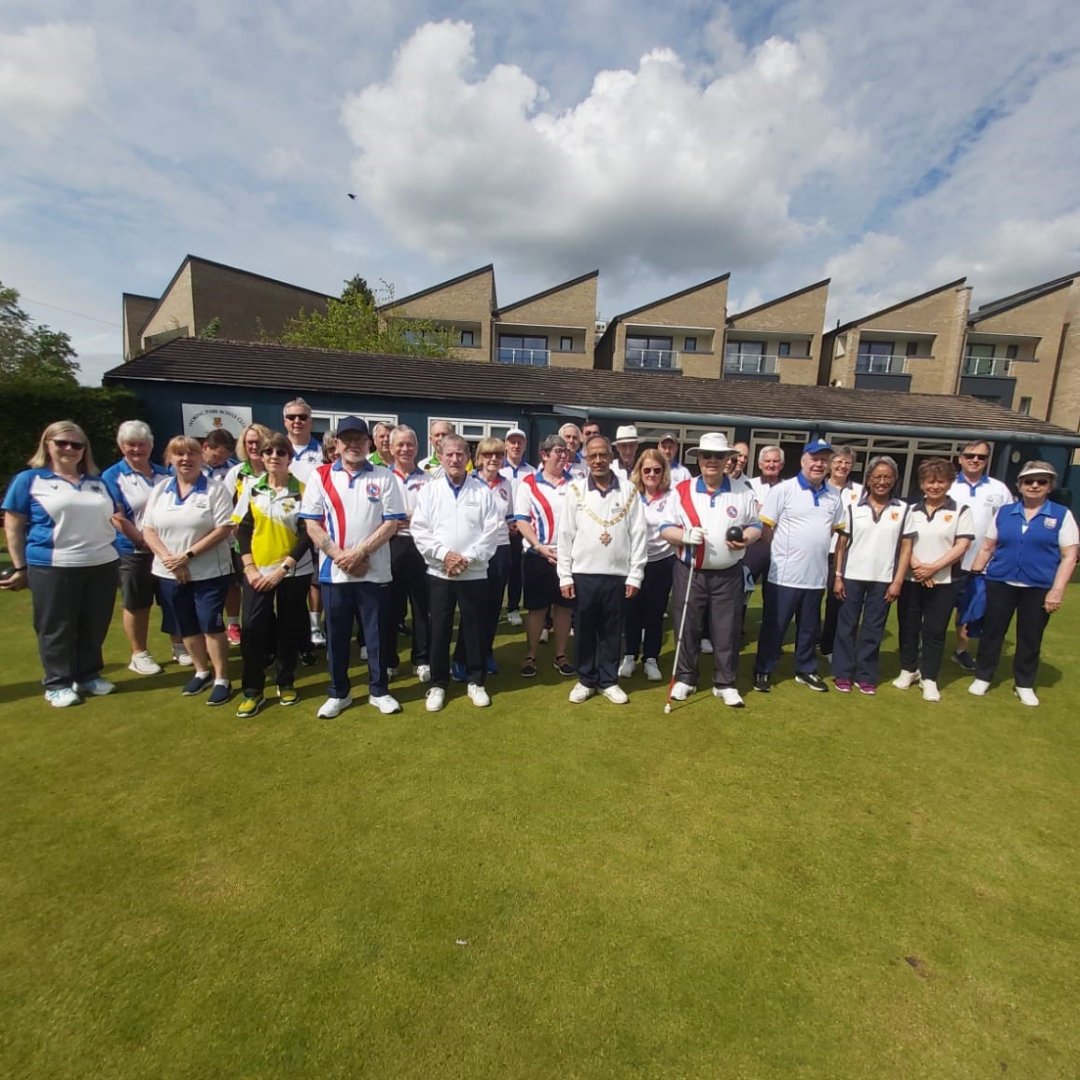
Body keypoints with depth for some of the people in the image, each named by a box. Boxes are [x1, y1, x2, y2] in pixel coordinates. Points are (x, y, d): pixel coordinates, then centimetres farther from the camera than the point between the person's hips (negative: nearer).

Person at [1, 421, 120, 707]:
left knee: (94, 627, 11)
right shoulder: (29, 480, 1)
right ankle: (57, 684, 20)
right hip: (53, 568, -4)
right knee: (57, 629, 7)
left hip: (102, 565, 4)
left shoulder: (97, 482, 15)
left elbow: (113, 518, 23)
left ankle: (89, 676, 26)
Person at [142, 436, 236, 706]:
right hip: (169, 574, 5)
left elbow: (224, 529, -14)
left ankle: (222, 679, 10)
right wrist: (168, 558, -11)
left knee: (211, 625, -2)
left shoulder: (215, 489, -6)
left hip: (209, 573, -5)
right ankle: (202, 671, 31)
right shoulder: (159, 490, 8)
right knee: (187, 627, 14)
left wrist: (187, 555, -17)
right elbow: (148, 530, 5)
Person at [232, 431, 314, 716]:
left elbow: (307, 535, -8)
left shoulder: (301, 490, -4)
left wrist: (282, 569, -13)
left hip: (294, 572, -2)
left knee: (289, 630, 7)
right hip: (257, 572, 2)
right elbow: (242, 531, 5)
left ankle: (285, 683, 25)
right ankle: (252, 691, 13)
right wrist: (249, 568, -5)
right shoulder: (252, 488, 5)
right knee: (252, 630, -1)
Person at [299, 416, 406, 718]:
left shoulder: (383, 477, 2)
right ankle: (338, 693, 28)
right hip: (333, 571, 1)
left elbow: (392, 522, -4)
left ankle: (379, 690, 24)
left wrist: (360, 552, -13)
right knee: (336, 635, 11)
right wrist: (340, 556, -11)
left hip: (375, 572, -1)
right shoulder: (320, 476, 4)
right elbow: (312, 523, -1)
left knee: (378, 634, 8)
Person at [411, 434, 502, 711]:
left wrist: (468, 557, -14)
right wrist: (444, 554, -15)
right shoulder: (429, 490, 4)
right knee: (439, 630, 7)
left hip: (474, 573, 0)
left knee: (475, 628, 8)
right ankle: (438, 684, 22)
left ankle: (476, 681, 24)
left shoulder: (482, 491, 2)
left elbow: (491, 531, -4)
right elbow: (419, 530, -3)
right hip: (439, 572, 1)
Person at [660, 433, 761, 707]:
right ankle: (685, 678, 26)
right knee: (688, 628, 8)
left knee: (727, 630, 7)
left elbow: (756, 525, 9)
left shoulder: (742, 491, 2)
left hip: (728, 575, 1)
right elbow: (665, 529, -1)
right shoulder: (682, 490, -1)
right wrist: (685, 535, -21)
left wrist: (746, 538, -14)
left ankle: (725, 683, 23)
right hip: (690, 573, 0)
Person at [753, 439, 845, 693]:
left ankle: (806, 670, 34)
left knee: (810, 628, 18)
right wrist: (786, 550, -3)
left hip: (816, 575, 5)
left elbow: (836, 528, 19)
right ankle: (763, 671, 18)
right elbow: (765, 527, -9)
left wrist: (814, 547, 9)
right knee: (774, 627, 5)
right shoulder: (783, 489, -9)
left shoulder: (833, 495, 8)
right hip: (784, 575, -5)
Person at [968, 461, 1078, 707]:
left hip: (1039, 588, -1)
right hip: (1000, 583, 1)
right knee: (992, 632, 8)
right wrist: (973, 574, 3)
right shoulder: (1004, 512, 4)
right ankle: (982, 677, 22)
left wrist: (1057, 590, -10)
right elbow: (987, 547, 8)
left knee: (1030, 638, 10)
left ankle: (1024, 684, 27)